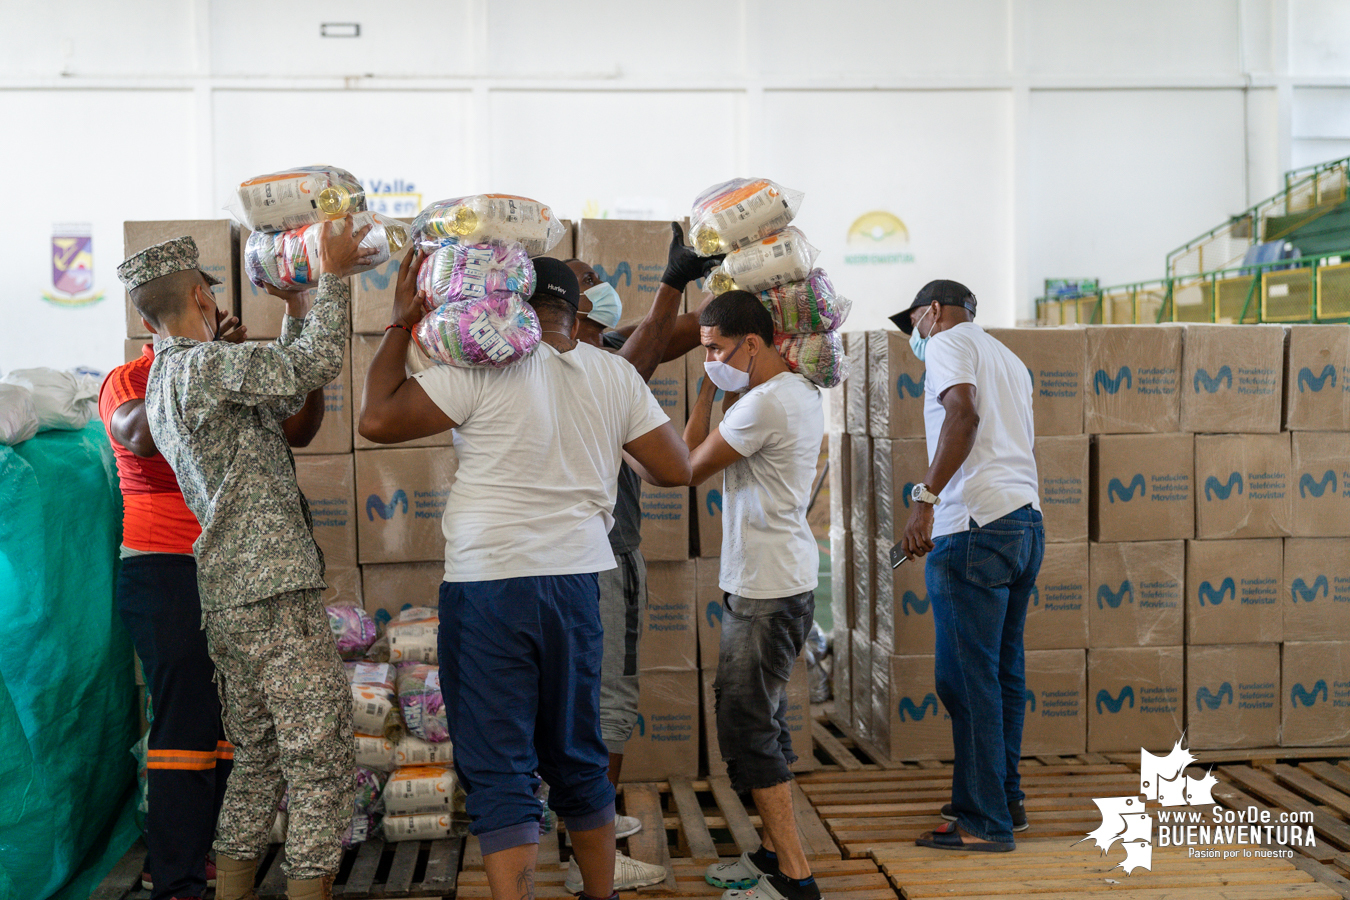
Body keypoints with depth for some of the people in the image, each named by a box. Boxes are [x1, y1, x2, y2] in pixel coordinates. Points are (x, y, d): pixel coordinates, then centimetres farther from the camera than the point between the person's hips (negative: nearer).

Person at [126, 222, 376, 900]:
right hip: (274, 594, -10)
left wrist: (294, 310, 24)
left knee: (255, 759, 16)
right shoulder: (202, 365, -11)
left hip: (223, 600, 10)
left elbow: (282, 391, 22)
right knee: (323, 765, -4)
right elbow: (313, 367, -19)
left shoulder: (160, 387, 18)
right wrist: (333, 276, -8)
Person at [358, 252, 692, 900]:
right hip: (575, 583, 5)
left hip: (489, 585, -5)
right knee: (577, 758, 20)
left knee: (498, 770, 1)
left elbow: (377, 420, -6)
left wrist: (401, 324, 3)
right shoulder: (616, 376, 3)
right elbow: (676, 470, 7)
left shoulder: (483, 369, -10)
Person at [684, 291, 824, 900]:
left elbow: (690, 466, -9)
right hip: (781, 581, 10)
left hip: (767, 591, -10)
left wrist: (707, 389, 0)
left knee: (746, 725, -6)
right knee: (763, 720, 16)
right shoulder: (802, 392, 11)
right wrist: (715, 385, 11)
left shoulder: (766, 404, -20)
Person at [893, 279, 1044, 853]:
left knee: (968, 678, -6)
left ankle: (985, 823, -2)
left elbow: (964, 413, -18)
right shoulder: (1009, 360, 27)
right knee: (1004, 673, 16)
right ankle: (1005, 799, 25)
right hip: (1026, 523, 9)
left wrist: (925, 498, -24)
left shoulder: (947, 342, 1)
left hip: (976, 526, -9)